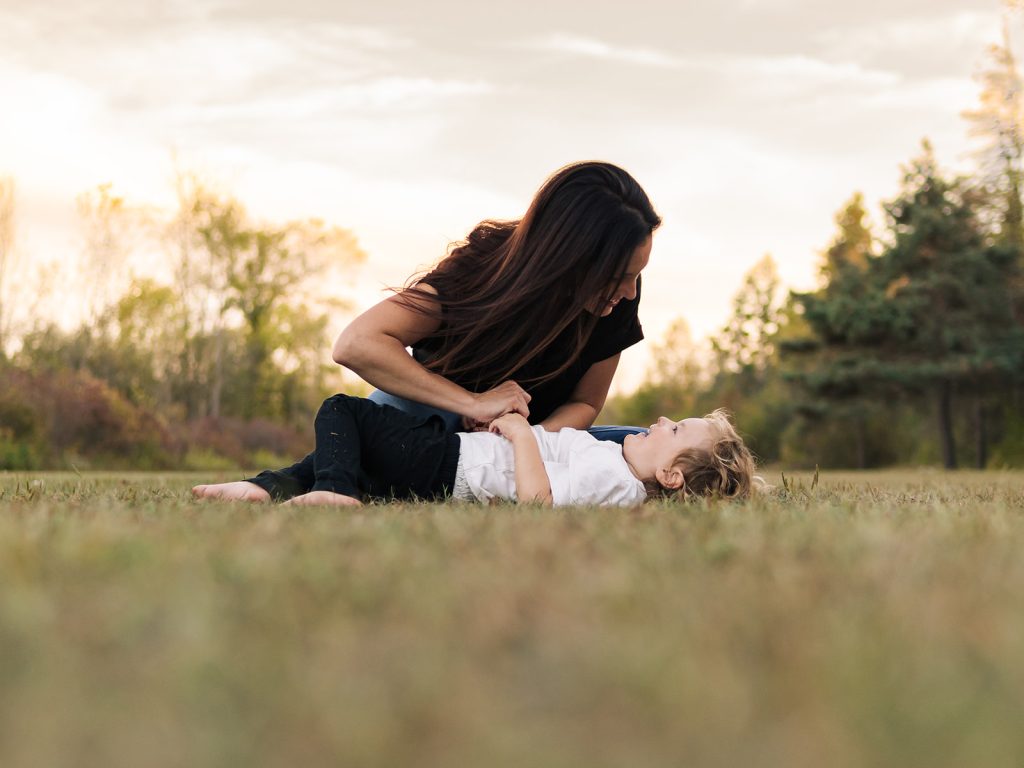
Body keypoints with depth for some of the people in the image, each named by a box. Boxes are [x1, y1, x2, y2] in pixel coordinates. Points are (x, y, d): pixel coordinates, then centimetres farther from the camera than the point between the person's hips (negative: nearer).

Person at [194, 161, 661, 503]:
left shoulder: (620, 297, -19)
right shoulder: (486, 265, -28)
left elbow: (585, 403, -8)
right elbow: (356, 344, -36)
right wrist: (471, 402, -40)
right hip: (444, 418, -4)